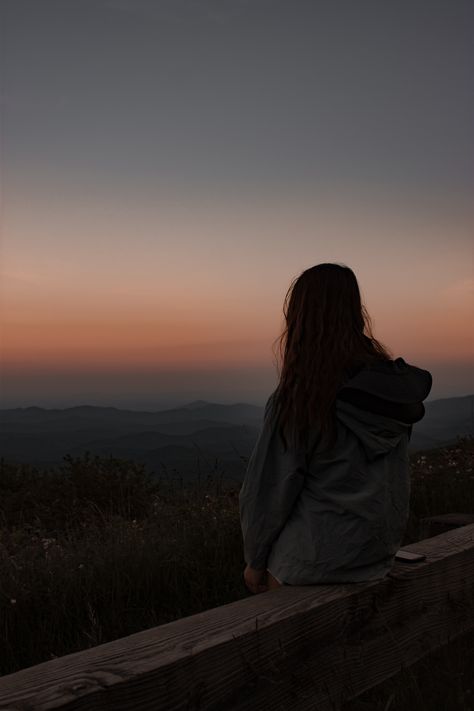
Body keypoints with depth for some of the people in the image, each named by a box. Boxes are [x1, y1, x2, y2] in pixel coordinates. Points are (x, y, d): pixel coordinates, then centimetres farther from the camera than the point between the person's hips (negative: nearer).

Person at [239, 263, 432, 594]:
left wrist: (255, 560, 0)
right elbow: (394, 480, 8)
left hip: (315, 562, -6)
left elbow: (269, 492, -14)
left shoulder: (297, 396, -21)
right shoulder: (392, 382, -3)